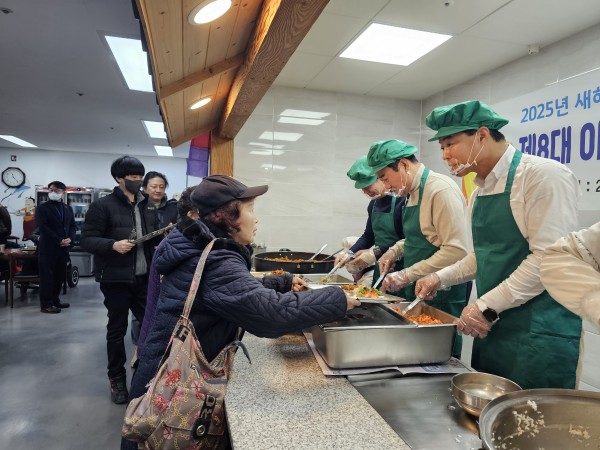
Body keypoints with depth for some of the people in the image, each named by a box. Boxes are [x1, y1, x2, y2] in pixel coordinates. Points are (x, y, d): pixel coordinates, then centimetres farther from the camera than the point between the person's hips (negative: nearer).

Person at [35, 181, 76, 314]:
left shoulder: (68, 208, 16)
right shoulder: (42, 208, -1)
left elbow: (73, 226, 12)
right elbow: (42, 227, -11)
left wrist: (70, 239, -7)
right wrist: (58, 241, -15)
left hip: (63, 247, 5)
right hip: (48, 247, -5)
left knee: (60, 275, 9)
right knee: (47, 276, -1)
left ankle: (55, 299, 21)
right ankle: (46, 304, 4)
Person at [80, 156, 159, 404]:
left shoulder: (149, 207, 10)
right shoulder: (103, 206, -7)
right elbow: (87, 239, -9)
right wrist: (113, 245, -25)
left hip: (145, 278, 5)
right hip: (116, 279, -4)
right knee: (117, 329, 9)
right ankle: (117, 379, 26)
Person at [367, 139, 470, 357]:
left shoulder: (441, 190, -18)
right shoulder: (414, 192, 10)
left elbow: (456, 250, -24)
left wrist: (407, 275, -22)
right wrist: (395, 251, 5)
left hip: (442, 297, -9)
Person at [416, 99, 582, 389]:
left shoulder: (543, 175, -14)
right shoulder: (479, 190, 11)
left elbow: (549, 258, -21)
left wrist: (487, 306, -20)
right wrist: (441, 278, 8)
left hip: (540, 333, -7)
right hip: (492, 326, 8)